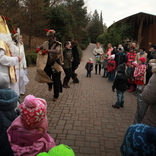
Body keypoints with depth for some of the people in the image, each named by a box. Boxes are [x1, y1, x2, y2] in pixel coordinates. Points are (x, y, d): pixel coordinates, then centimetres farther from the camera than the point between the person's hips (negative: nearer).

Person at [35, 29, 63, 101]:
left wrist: (47, 51, -40)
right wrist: (38, 48, -6)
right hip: (48, 64, 5)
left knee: (56, 81, 1)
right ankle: (50, 84, 31)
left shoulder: (57, 44, -12)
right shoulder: (46, 43, 5)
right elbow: (40, 47, 19)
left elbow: (57, 51, -32)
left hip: (55, 64, -4)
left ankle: (56, 96, 18)